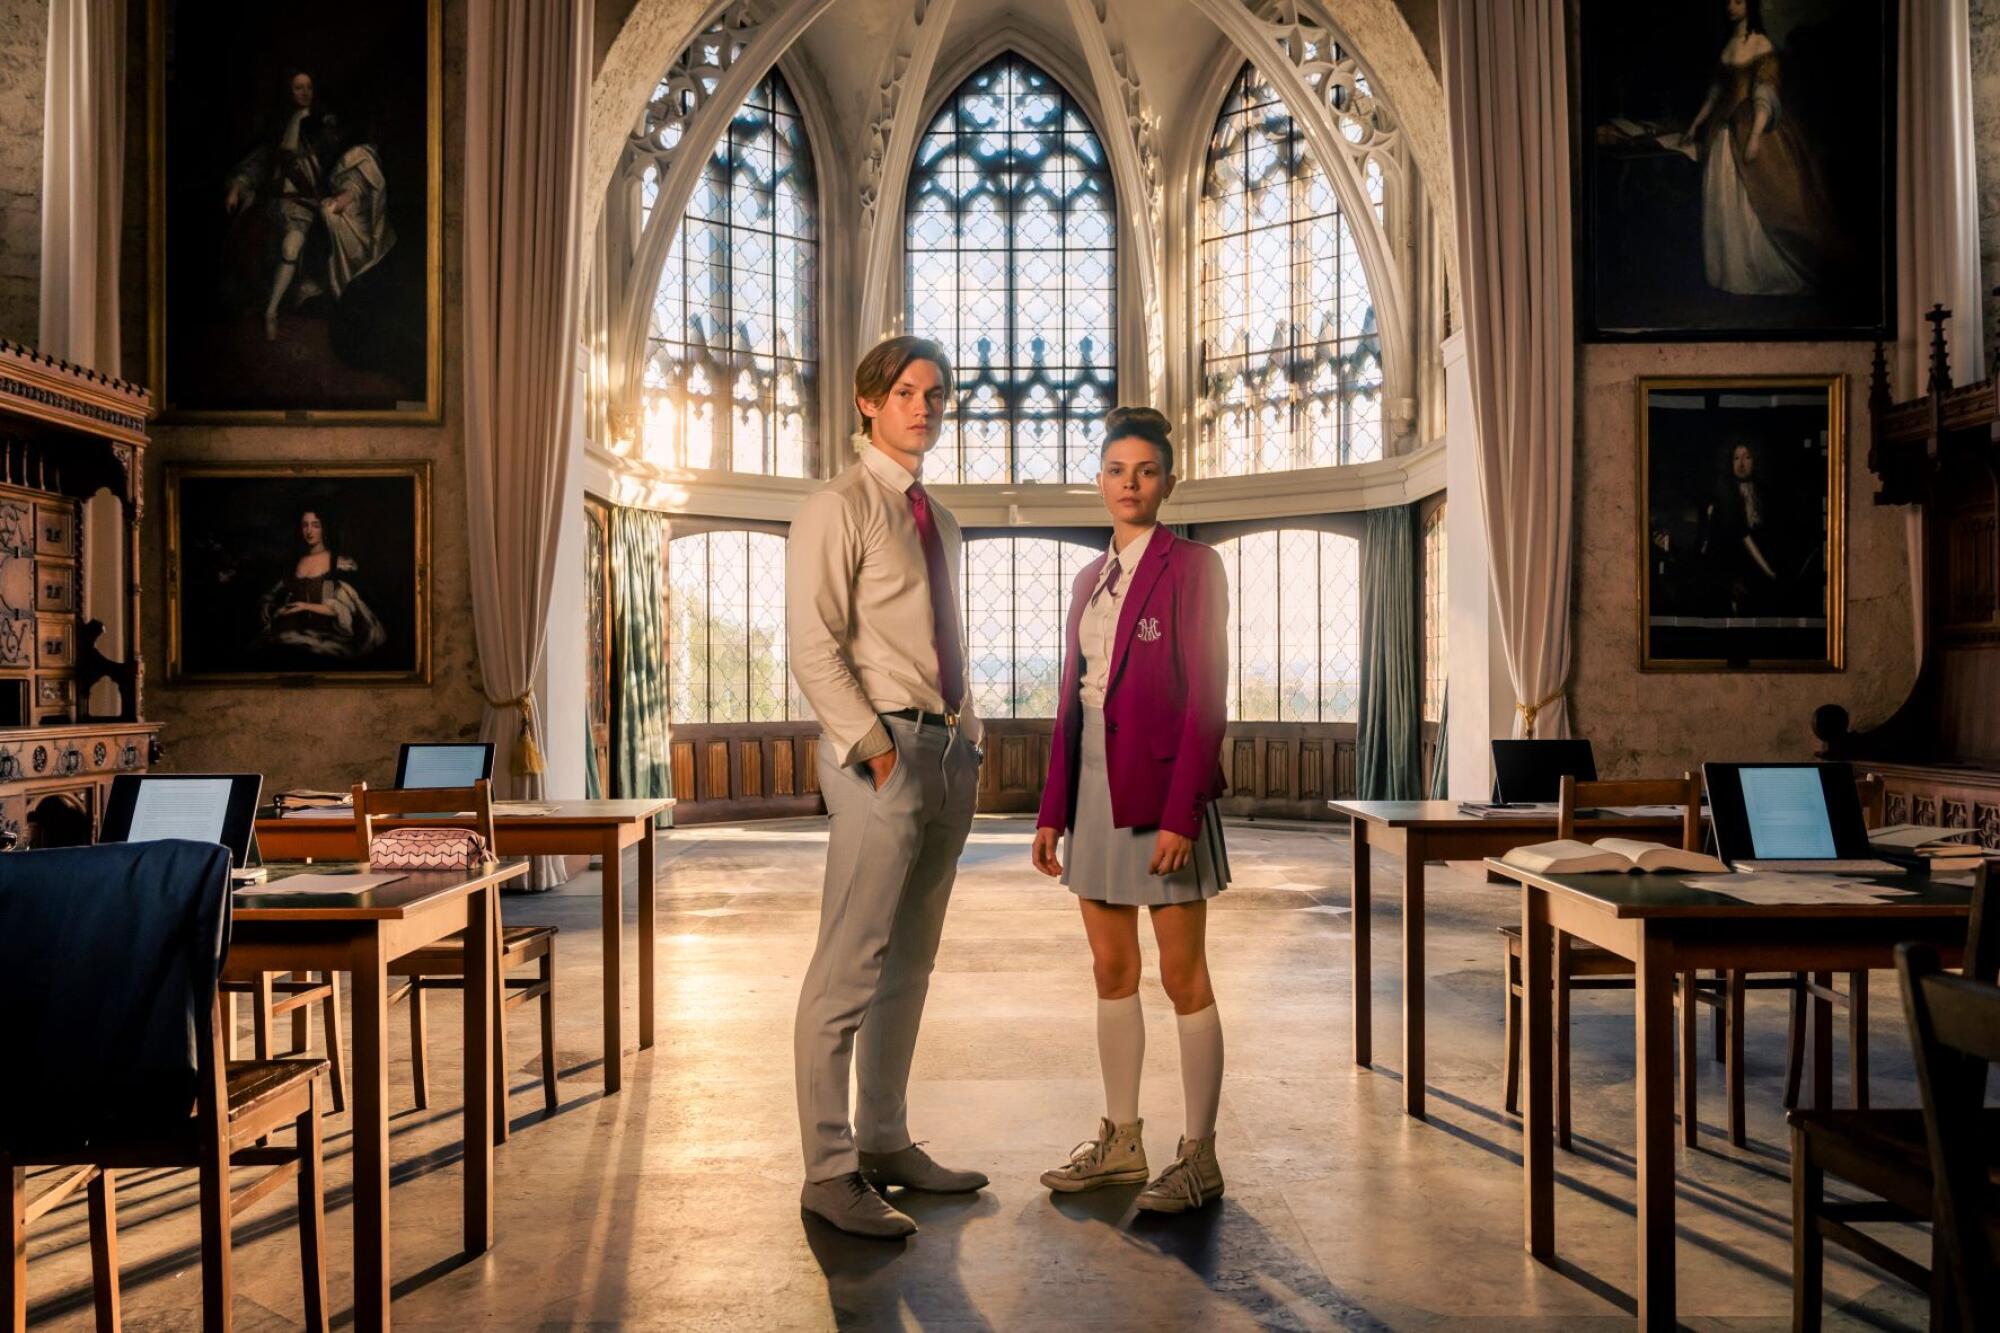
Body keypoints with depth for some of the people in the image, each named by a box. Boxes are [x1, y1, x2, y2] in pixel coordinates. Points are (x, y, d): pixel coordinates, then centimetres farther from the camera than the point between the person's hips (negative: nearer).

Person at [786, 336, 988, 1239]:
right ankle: (828, 1171, 5)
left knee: (909, 964, 14)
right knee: (849, 968, -5)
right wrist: (876, 750, -16)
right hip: (881, 750, -8)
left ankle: (886, 1144, 25)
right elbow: (814, 649, -12)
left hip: (949, 750, 8)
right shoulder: (838, 508, -5)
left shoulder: (938, 520, 19)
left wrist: (968, 741, 11)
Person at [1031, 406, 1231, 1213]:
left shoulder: (1192, 567, -5)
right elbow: (1071, 697, 14)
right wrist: (1052, 809, 10)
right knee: (1111, 972, 13)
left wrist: (1181, 814, -19)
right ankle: (1120, 1142, 25)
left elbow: (1207, 697, -12)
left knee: (1183, 977, 1)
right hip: (1095, 787, 7)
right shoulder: (1091, 578, 15)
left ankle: (1198, 1157, 14)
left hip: (1160, 787, -7)